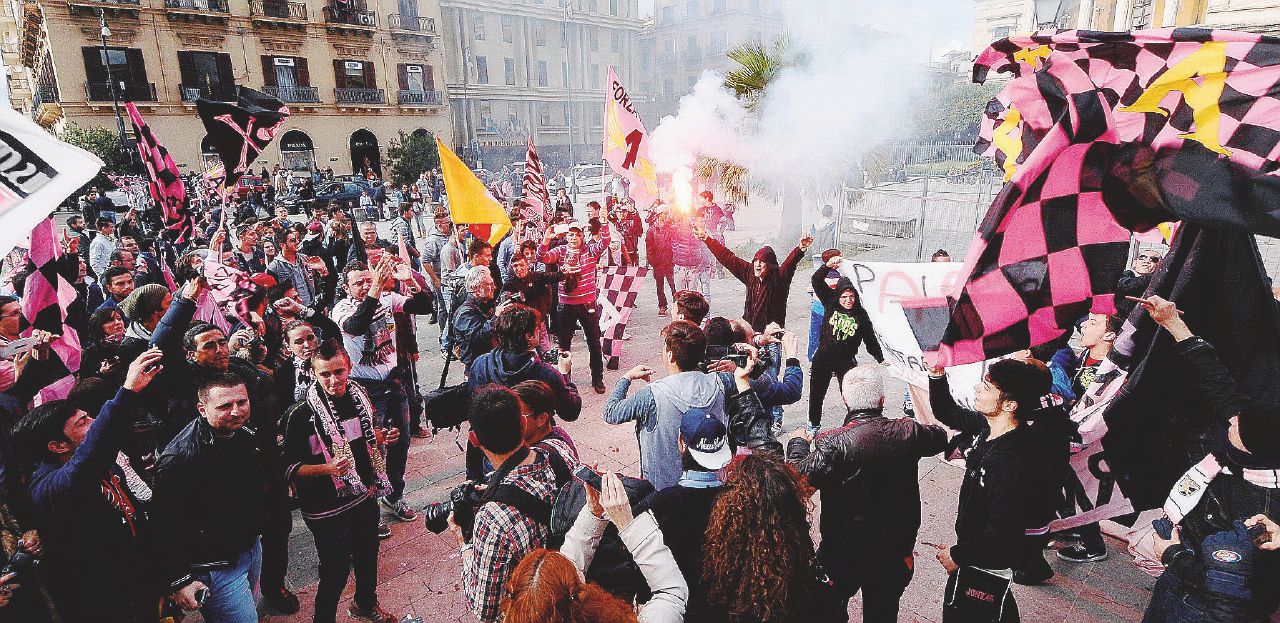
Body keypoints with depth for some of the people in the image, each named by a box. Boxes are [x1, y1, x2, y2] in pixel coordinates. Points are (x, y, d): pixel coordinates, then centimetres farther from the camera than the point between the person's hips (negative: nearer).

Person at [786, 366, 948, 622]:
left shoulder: (833, 443, -27)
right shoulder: (907, 432, -12)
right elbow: (941, 436, 9)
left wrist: (798, 443, -11)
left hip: (843, 550, -4)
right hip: (896, 552, 4)